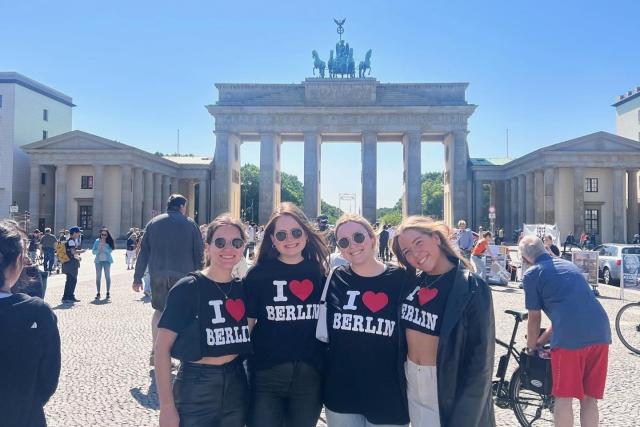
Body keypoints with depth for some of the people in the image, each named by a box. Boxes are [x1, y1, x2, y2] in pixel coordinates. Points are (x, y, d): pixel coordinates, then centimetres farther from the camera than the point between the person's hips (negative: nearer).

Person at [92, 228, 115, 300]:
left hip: (107, 260, -1)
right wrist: (99, 249, -16)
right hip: (98, 260, 1)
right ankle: (98, 293, 6)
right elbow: (93, 251, 2)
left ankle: (108, 293, 7)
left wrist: (104, 246, -20)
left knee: (107, 276, 0)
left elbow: (110, 250, -11)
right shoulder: (97, 241, 5)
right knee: (98, 277, 1)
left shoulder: (109, 242, 2)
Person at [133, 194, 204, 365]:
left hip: (158, 274, 3)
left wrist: (137, 277, 11)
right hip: (183, 274, -2)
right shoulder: (190, 224, 3)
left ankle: (155, 352, 13)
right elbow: (199, 253, 1)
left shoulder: (153, 223, 9)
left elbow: (144, 252, 9)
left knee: (159, 310, 16)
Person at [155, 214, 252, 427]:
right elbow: (162, 347, -13)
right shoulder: (188, 288, -12)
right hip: (196, 389, -5)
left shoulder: (243, 288, 2)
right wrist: (167, 407, -15)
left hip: (237, 387, 5)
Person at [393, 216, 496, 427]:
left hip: (448, 390, -5)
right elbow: (400, 332, 8)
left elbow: (480, 362, -15)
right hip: (412, 384, 5)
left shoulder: (471, 289, -16)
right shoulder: (411, 282, -1)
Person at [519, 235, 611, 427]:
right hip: (600, 332, 6)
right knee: (589, 399, 16)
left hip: (570, 337, -6)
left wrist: (531, 347, 25)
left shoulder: (531, 275, 5)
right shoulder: (569, 265, 25)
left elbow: (534, 319, 8)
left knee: (564, 398, 7)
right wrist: (542, 340, 36)